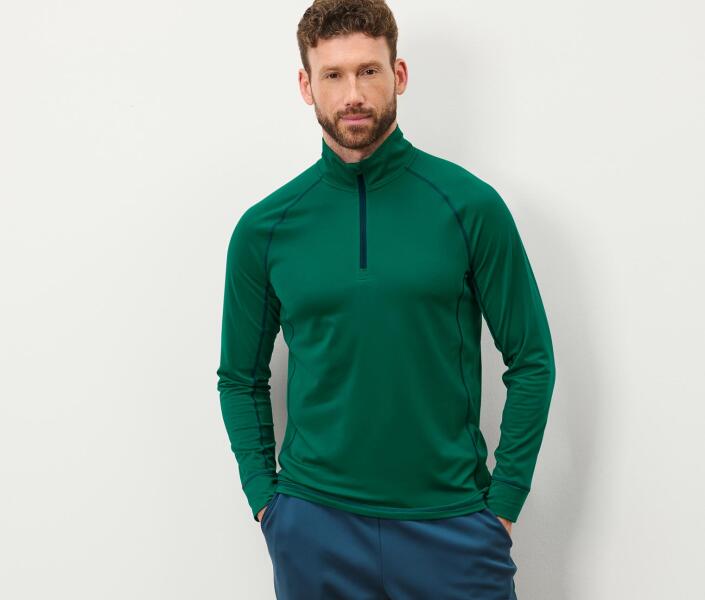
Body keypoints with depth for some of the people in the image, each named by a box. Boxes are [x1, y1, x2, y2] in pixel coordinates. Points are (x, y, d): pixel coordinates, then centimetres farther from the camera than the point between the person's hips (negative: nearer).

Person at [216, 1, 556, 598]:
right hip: (313, 527, 2)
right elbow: (242, 379, 9)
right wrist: (265, 500, 1)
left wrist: (503, 504, -4)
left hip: (451, 522, -1)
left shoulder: (470, 206, -6)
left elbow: (531, 361, -1)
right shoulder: (264, 228, 0)